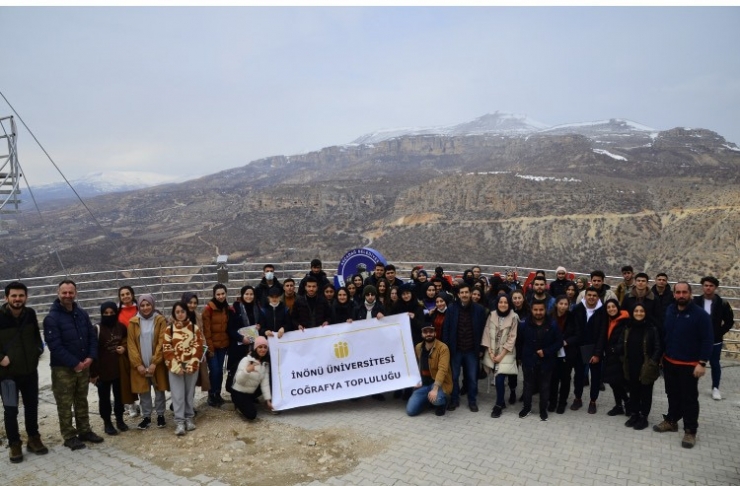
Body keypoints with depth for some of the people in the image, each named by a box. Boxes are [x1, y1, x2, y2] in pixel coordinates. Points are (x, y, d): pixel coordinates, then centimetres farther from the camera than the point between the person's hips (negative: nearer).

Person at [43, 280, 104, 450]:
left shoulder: (82, 314, 5)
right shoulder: (51, 318, -13)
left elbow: (92, 337, 7)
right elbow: (55, 345, -18)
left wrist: (90, 357, -8)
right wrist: (74, 363, -18)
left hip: (83, 365, 5)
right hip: (62, 368, -5)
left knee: (82, 401, 16)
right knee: (65, 404, 4)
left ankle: (84, 431, 27)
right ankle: (69, 436, 16)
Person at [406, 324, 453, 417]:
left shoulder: (443, 348, -16)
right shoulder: (418, 347, 4)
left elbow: (442, 369, -26)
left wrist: (435, 389, -34)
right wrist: (417, 381, 1)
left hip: (439, 383, -5)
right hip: (424, 384, 5)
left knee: (436, 399, -38)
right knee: (410, 410, -8)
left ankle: (442, 402, 1)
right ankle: (428, 400, 20)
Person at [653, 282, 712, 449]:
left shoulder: (700, 314, -13)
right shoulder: (669, 310, 4)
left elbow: (707, 340, -13)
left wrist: (702, 363, -18)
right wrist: (661, 355, 7)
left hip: (689, 365, -5)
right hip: (669, 362, 5)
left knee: (689, 398, 4)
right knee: (672, 394, 18)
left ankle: (690, 431, 15)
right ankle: (671, 420, 33)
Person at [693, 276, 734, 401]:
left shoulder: (722, 303, -7)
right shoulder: (695, 302, -7)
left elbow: (729, 321, 1)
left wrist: (719, 333, -6)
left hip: (714, 341, 0)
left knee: (715, 364, 12)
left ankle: (715, 388, 26)